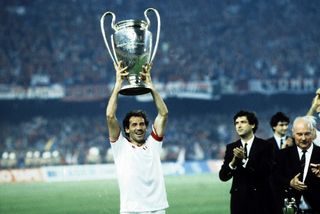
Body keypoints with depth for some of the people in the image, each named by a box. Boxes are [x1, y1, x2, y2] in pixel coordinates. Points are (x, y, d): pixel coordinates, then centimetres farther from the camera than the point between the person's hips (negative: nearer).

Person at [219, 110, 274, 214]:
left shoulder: (264, 146, 0)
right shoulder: (231, 148, 10)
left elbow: (266, 171, -12)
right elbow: (223, 176, 4)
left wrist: (245, 159, -22)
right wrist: (233, 162, -16)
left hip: (259, 199, -3)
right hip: (239, 198, 3)